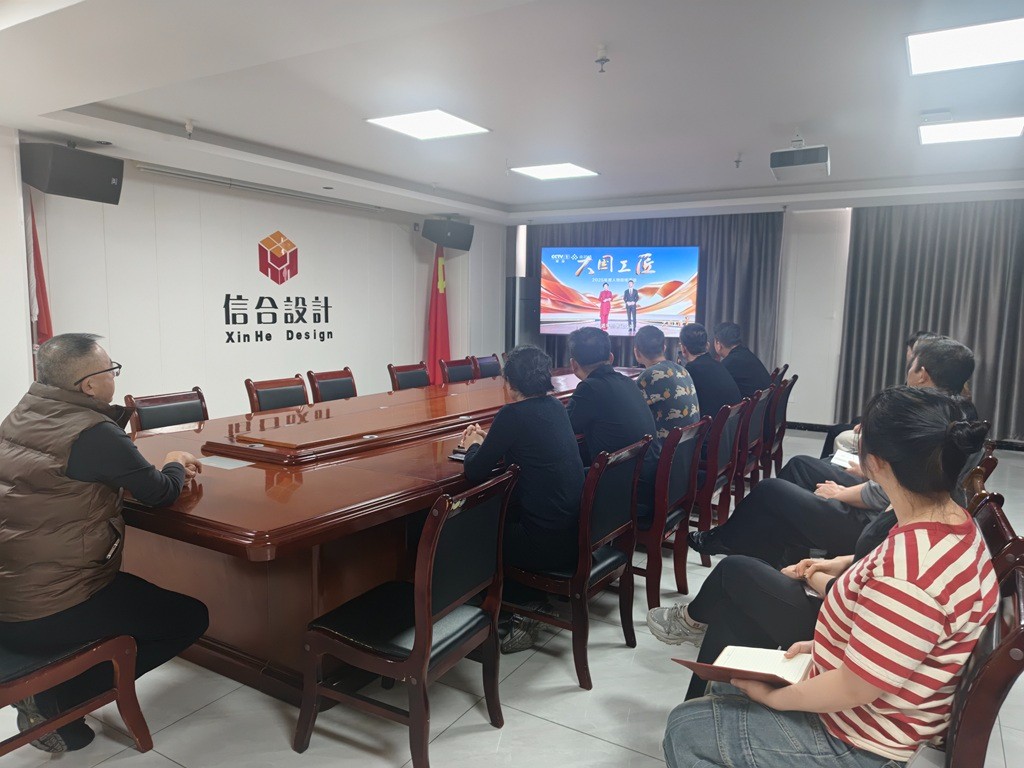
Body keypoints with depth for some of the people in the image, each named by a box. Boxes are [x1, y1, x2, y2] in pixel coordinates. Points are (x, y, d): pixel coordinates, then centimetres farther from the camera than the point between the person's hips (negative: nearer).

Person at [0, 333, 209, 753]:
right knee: (190, 618, 6)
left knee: (129, 588, 31)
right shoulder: (94, 433, -20)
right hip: (49, 615, -9)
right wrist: (173, 466, 14)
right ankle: (56, 700, 2)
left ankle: (43, 685, 16)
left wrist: (167, 469, 14)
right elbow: (159, 493, -9)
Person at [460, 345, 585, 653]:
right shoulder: (555, 407, 7)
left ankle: (523, 610, 22)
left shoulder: (513, 415, -16)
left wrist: (474, 446, 9)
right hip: (577, 534, 8)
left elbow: (475, 473, -11)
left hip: (550, 545, -8)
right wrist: (488, 440, 21)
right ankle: (530, 600, 28)